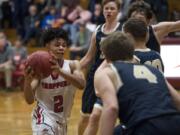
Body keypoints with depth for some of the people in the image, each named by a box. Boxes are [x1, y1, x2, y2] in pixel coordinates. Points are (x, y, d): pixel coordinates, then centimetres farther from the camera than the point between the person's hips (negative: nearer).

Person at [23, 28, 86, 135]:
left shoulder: (72, 65, -10)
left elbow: (82, 84, -31)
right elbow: (30, 100, -19)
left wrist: (60, 71, -45)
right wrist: (27, 80, -39)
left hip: (62, 120, 4)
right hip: (44, 117, -4)